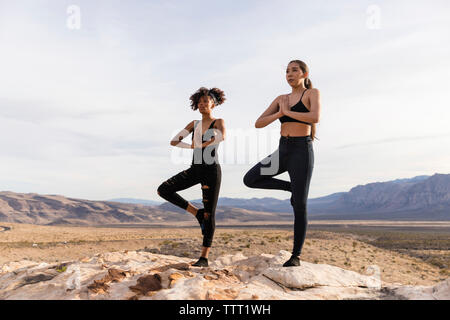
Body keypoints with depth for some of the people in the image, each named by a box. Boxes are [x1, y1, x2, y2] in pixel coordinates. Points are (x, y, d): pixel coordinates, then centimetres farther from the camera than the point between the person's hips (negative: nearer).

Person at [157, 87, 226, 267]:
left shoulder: (218, 122, 0)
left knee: (209, 214, -3)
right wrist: (192, 147, -9)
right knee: (163, 190, -10)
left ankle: (204, 257, 5)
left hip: (211, 170, -5)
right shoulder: (194, 124, 14)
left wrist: (200, 144, -16)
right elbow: (174, 142, 8)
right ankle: (197, 213, 3)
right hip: (195, 169, 6)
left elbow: (222, 137, -25)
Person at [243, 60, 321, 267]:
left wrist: (288, 112, -9)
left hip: (302, 151, -6)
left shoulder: (313, 93, 1)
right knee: (250, 180, -3)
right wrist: (280, 113, -7)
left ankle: (296, 256, 6)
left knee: (299, 206, -6)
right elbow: (258, 124, 7)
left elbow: (315, 118, -21)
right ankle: (293, 187, 11)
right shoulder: (281, 99, 14)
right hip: (283, 151, 6)